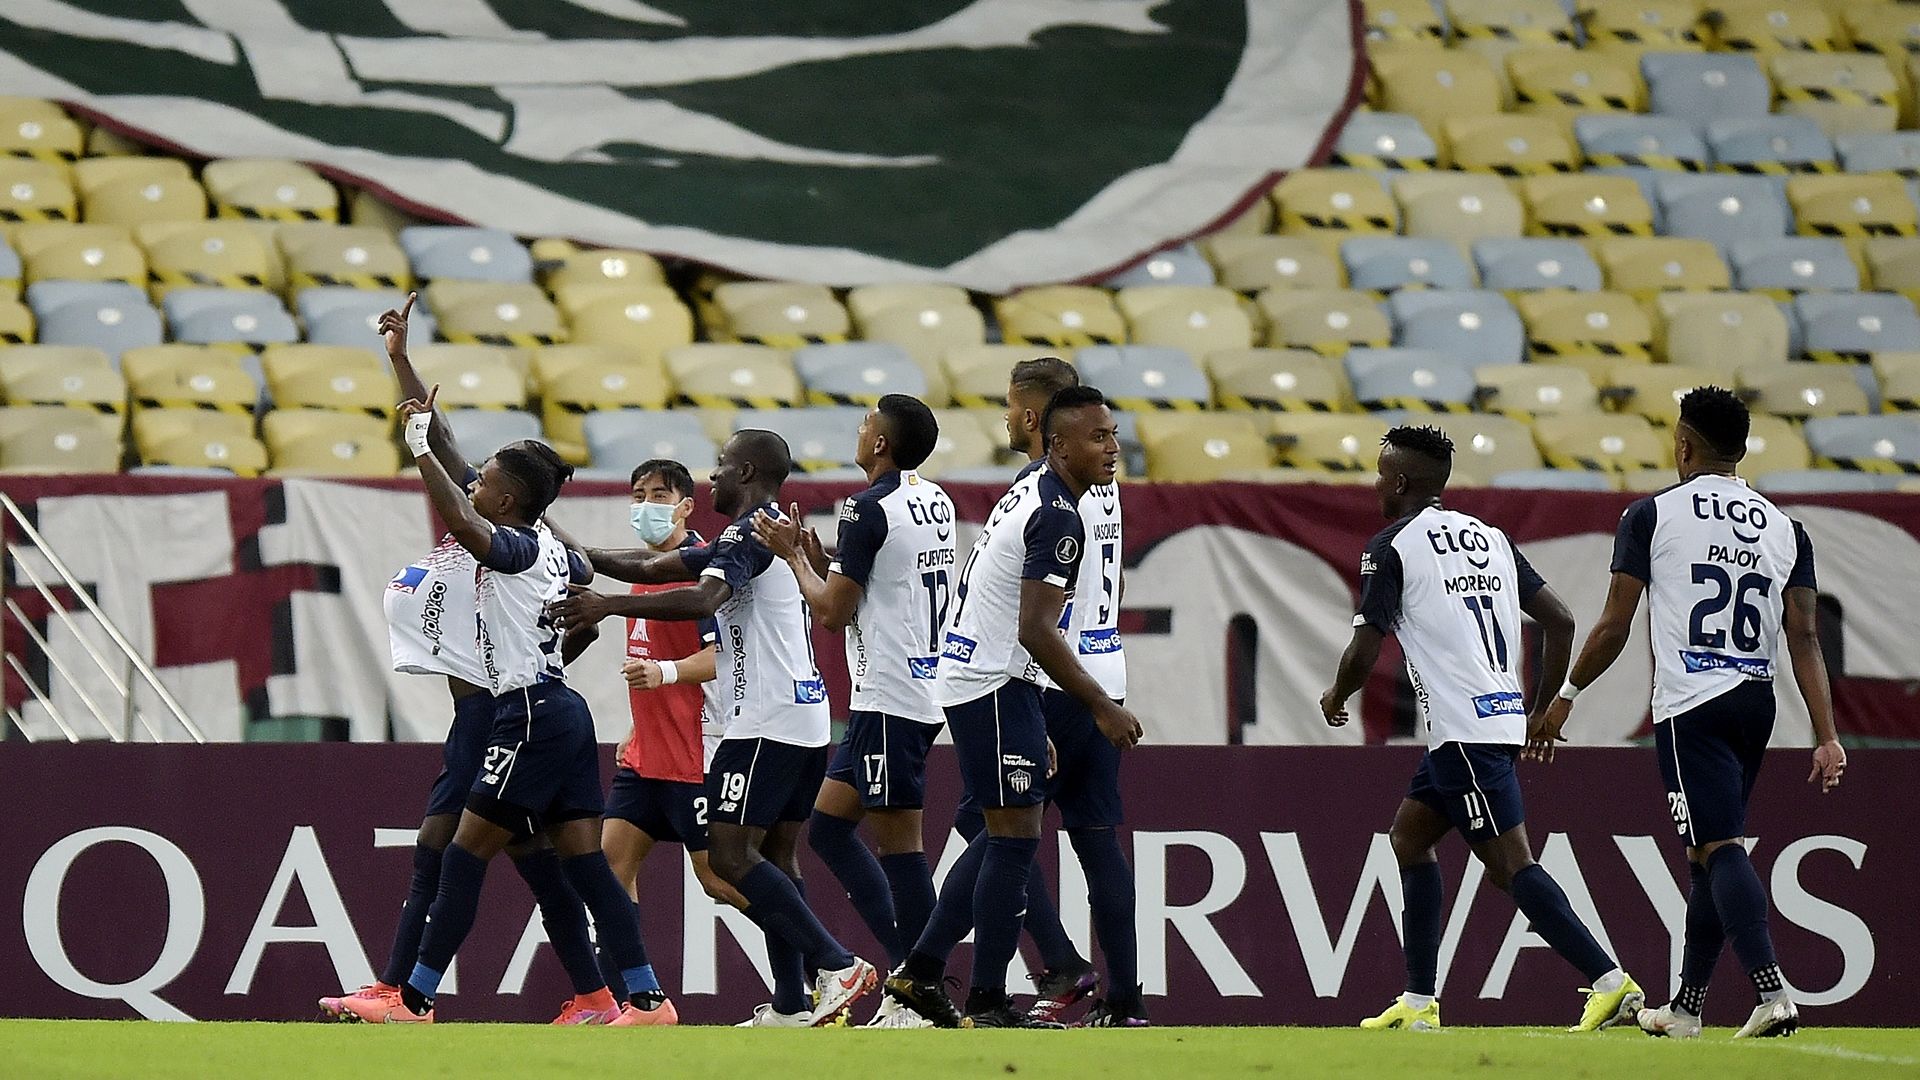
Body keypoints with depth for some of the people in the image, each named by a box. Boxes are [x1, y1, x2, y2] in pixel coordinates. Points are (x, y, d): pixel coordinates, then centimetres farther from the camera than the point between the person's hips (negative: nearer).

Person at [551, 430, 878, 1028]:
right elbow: (655, 567, 26)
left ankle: (836, 964, -17)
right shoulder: (776, 532, 21)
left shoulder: (749, 535, -10)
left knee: (730, 855, -11)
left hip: (767, 723, -10)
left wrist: (609, 605, -30)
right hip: (806, 717, 10)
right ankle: (790, 1006, 7)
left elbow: (703, 600, -29)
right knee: (775, 856, 10)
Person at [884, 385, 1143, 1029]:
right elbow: (1036, 630, -23)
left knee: (1004, 835, 16)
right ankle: (988, 1005, -4)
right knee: (1015, 837, -6)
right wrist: (1102, 708, -18)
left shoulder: (1031, 490, 14)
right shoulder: (1058, 517, -18)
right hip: (995, 685, -10)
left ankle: (921, 969, 18)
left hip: (969, 677, 10)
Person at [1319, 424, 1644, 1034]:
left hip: (1462, 730, -9)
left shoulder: (1391, 547, -5)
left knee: (1509, 865, -10)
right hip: (1502, 714, 9)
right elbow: (1559, 622, 14)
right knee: (1410, 834, 20)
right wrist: (1544, 710, 22)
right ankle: (1419, 1002, 19)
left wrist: (1336, 698, 11)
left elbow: (1365, 652, -10)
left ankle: (1610, 982, -20)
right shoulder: (1489, 537, 17)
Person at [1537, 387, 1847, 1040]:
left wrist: (1566, 695, 11)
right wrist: (1827, 737, -1)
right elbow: (1805, 639, 2)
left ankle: (1772, 991, -29)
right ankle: (1686, 1006, 21)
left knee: (1720, 848, -12)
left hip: (1691, 705, -5)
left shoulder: (1653, 515, -2)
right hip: (1757, 704, 5)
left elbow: (1613, 629, -2)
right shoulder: (1785, 528, 10)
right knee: (1710, 852, 15)